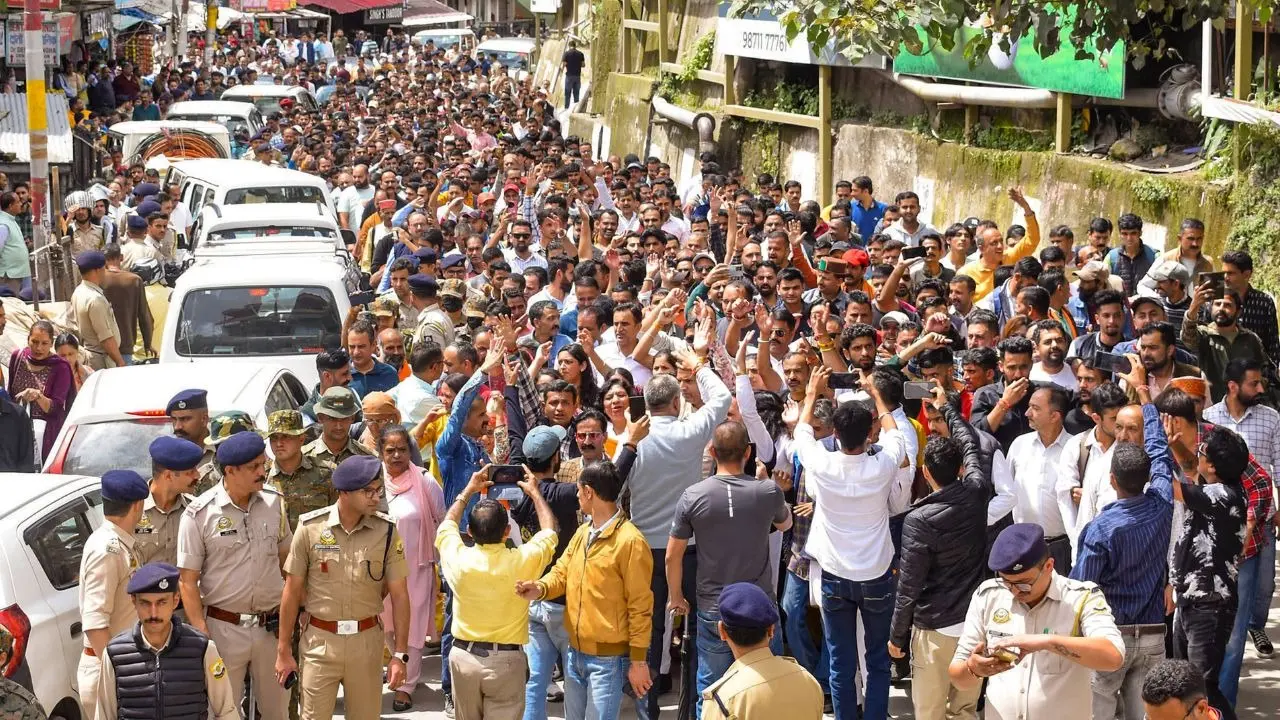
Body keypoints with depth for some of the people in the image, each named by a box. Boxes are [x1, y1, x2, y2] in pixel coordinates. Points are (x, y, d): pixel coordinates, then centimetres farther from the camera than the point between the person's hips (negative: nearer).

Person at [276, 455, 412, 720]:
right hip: (319, 640, -1)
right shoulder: (310, 528, -8)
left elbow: (399, 595, -2)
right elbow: (292, 591, 0)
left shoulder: (386, 531, -5)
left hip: (366, 641, 1)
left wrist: (400, 654, -6)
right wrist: (283, 651, 1)